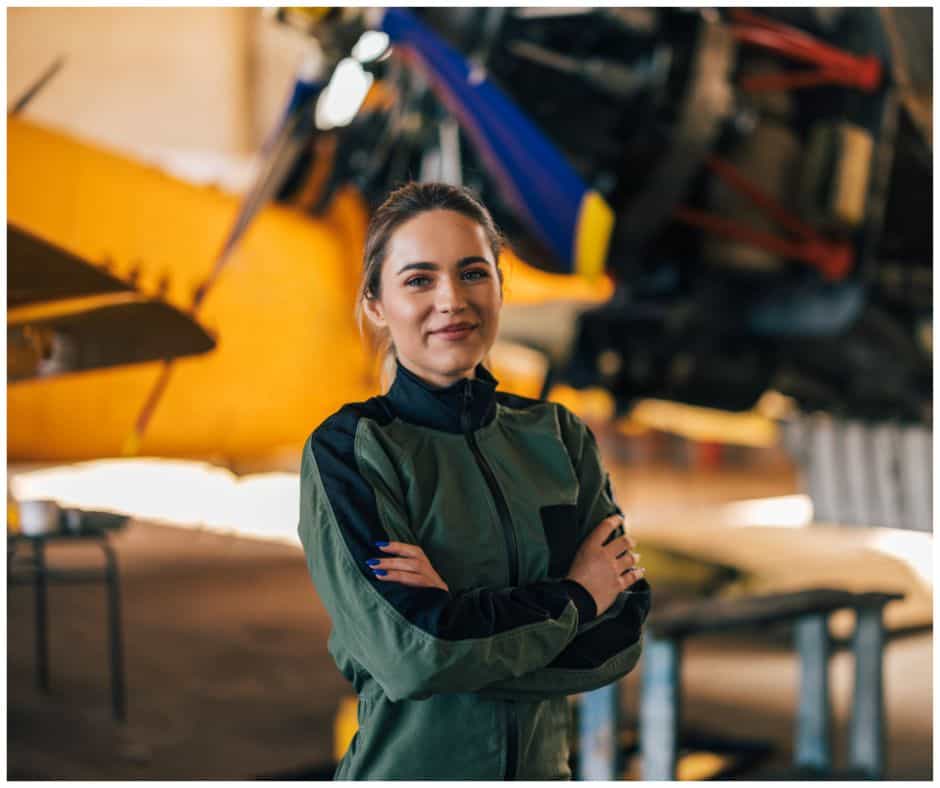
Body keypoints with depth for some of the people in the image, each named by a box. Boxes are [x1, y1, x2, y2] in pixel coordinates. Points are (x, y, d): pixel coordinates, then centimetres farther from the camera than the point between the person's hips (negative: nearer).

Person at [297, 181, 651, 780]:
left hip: (542, 765, 4)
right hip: (408, 768, -4)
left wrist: (466, 616, -21)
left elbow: (622, 636, -7)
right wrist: (572, 597, -11)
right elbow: (412, 652, -23)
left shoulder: (560, 436, 0)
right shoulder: (347, 449, -12)